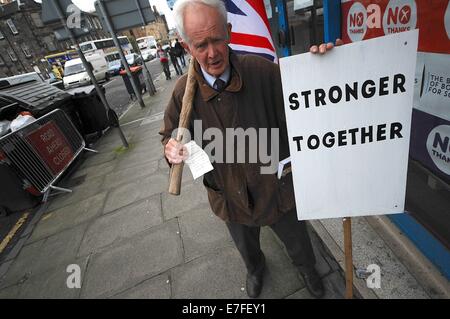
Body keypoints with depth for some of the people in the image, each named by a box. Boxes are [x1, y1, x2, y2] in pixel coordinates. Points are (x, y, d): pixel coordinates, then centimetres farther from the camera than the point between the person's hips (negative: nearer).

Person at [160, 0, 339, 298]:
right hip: (230, 198, 2)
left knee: (297, 241, 27)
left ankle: (307, 268, 66)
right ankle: (256, 269, 71)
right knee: (247, 248, 32)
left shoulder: (262, 70, -20)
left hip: (276, 188, -1)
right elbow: (169, 134, 2)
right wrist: (171, 147, -22)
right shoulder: (184, 90, -14)